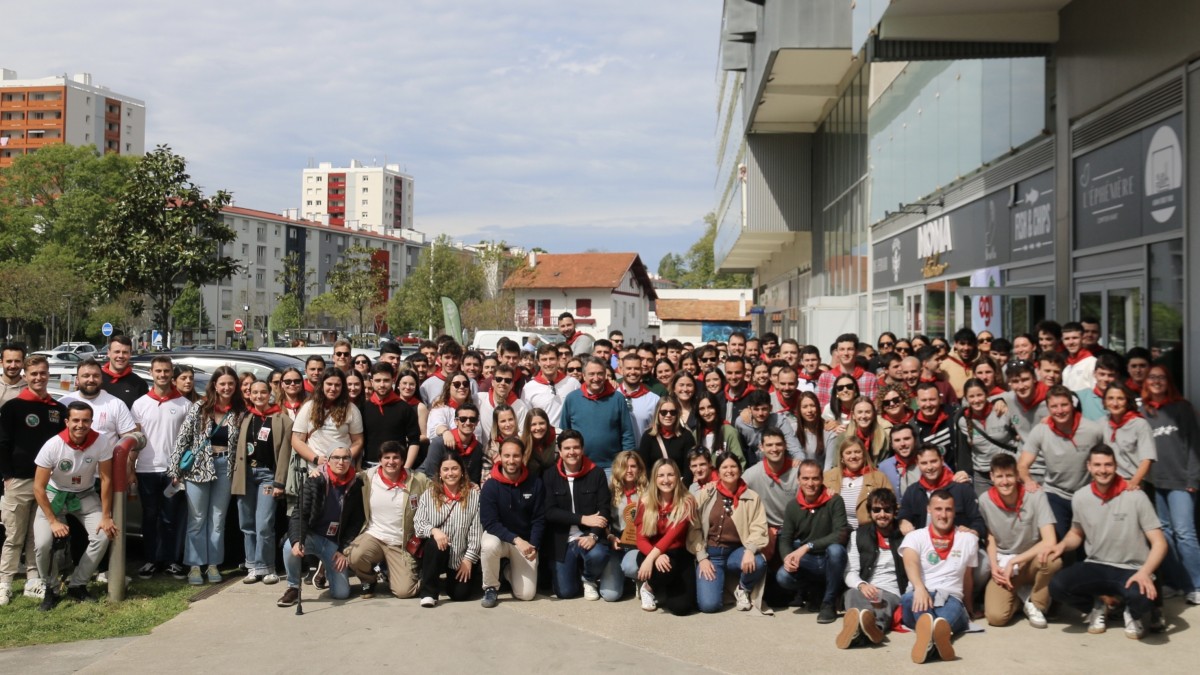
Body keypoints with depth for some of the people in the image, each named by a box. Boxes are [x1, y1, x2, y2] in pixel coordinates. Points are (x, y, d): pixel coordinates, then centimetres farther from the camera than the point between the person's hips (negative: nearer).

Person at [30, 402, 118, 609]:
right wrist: (53, 521, -21)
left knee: (103, 536, -19)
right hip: (54, 495, -1)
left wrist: (106, 516, -15)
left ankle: (77, 585, 2)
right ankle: (51, 589, 6)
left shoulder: (102, 442, -22)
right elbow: (39, 487, -19)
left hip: (85, 496, 2)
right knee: (42, 544, -21)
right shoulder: (53, 446, -26)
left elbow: (106, 479, -14)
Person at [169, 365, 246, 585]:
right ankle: (195, 565, 11)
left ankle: (213, 564, 17)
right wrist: (175, 470, -6)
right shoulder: (199, 407, -4)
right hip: (198, 467, -2)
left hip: (225, 468, 2)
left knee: (218, 519, 9)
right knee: (197, 519, 4)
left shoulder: (240, 412, 2)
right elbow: (183, 438, -4)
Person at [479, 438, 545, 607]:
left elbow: (539, 519, -5)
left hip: (525, 541, 2)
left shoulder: (535, 484, -9)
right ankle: (491, 588, -10)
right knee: (489, 546, -38)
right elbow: (490, 523, -18)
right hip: (499, 537, -2)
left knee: (526, 594, -9)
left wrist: (533, 545, -21)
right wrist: (516, 540, -31)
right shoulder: (490, 486, -15)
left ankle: (511, 571, 27)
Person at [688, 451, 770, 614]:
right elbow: (694, 529, 0)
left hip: (736, 552, 1)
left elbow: (759, 528, -8)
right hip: (711, 553, -1)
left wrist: (750, 550, -27)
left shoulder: (751, 497, 1)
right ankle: (717, 580, 17)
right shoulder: (705, 494, 1)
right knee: (708, 605, -20)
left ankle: (743, 590, 1)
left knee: (758, 562, -34)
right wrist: (702, 558, -9)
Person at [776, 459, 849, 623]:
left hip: (830, 561, -3)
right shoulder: (792, 506, 1)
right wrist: (787, 557, -23)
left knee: (835, 549, -37)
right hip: (806, 563, 3)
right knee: (783, 577, -28)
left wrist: (807, 546, -29)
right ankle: (816, 590, 7)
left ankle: (828, 603, -16)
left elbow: (840, 535, -22)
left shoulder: (834, 501, -11)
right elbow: (785, 539, 1)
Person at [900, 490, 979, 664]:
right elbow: (910, 563, -15)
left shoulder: (968, 539, 14)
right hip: (920, 597, -1)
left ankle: (931, 637, -71)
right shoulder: (915, 537, 6)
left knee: (954, 609, -37)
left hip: (951, 598, 1)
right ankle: (935, 636, -68)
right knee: (910, 597, -38)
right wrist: (919, 588, -35)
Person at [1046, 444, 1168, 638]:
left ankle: (1133, 613, 4)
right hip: (1096, 567, 3)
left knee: (1141, 597, -38)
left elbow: (1159, 543, -12)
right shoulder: (1079, 497, -1)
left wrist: (1145, 572, -29)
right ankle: (1097, 607, 9)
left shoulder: (1135, 497, -12)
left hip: (1132, 569, -3)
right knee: (1057, 585, -26)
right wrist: (1062, 545, -5)